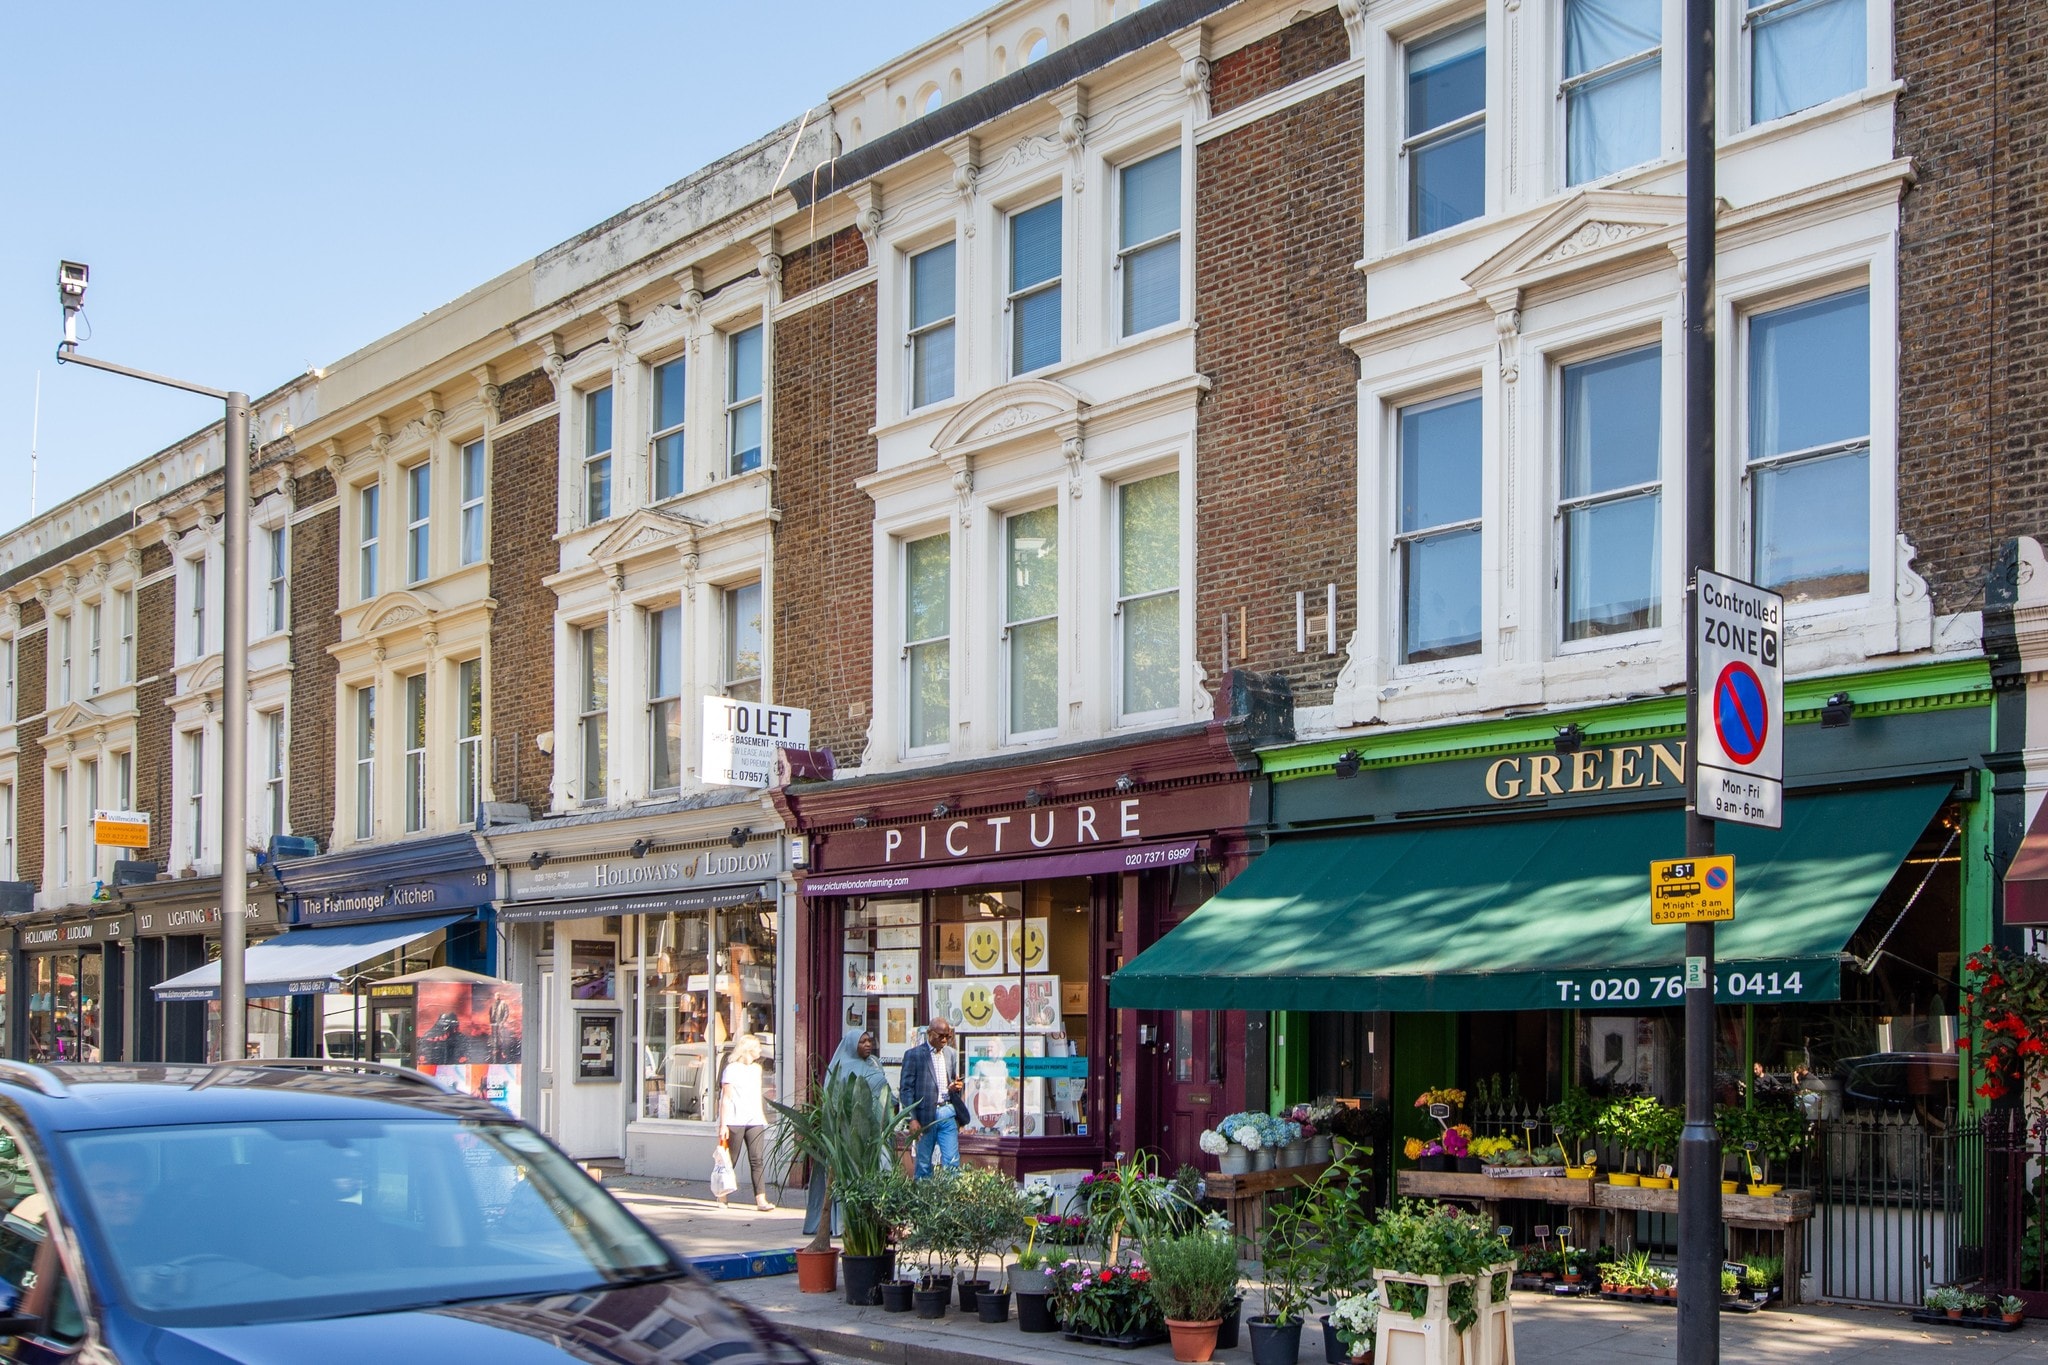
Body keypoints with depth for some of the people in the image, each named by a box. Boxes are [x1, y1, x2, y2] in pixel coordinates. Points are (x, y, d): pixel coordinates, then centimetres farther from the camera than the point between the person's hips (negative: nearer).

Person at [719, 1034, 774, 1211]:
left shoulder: (756, 1068, 17)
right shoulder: (732, 1069, -3)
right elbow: (725, 1098, -5)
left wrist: (762, 1117, 25)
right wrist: (723, 1125, -9)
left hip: (755, 1121, 5)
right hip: (735, 1121, -5)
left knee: (757, 1160, -5)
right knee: (730, 1160, 3)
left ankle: (761, 1199, -10)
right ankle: (722, 1196, 18)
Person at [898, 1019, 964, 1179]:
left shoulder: (952, 1054, 12)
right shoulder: (913, 1055, -3)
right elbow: (906, 1089, -4)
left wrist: (958, 1086, -4)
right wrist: (913, 1119, -12)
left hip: (948, 1113, 3)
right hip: (925, 1115, -3)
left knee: (952, 1161, -3)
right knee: (924, 1163, 4)